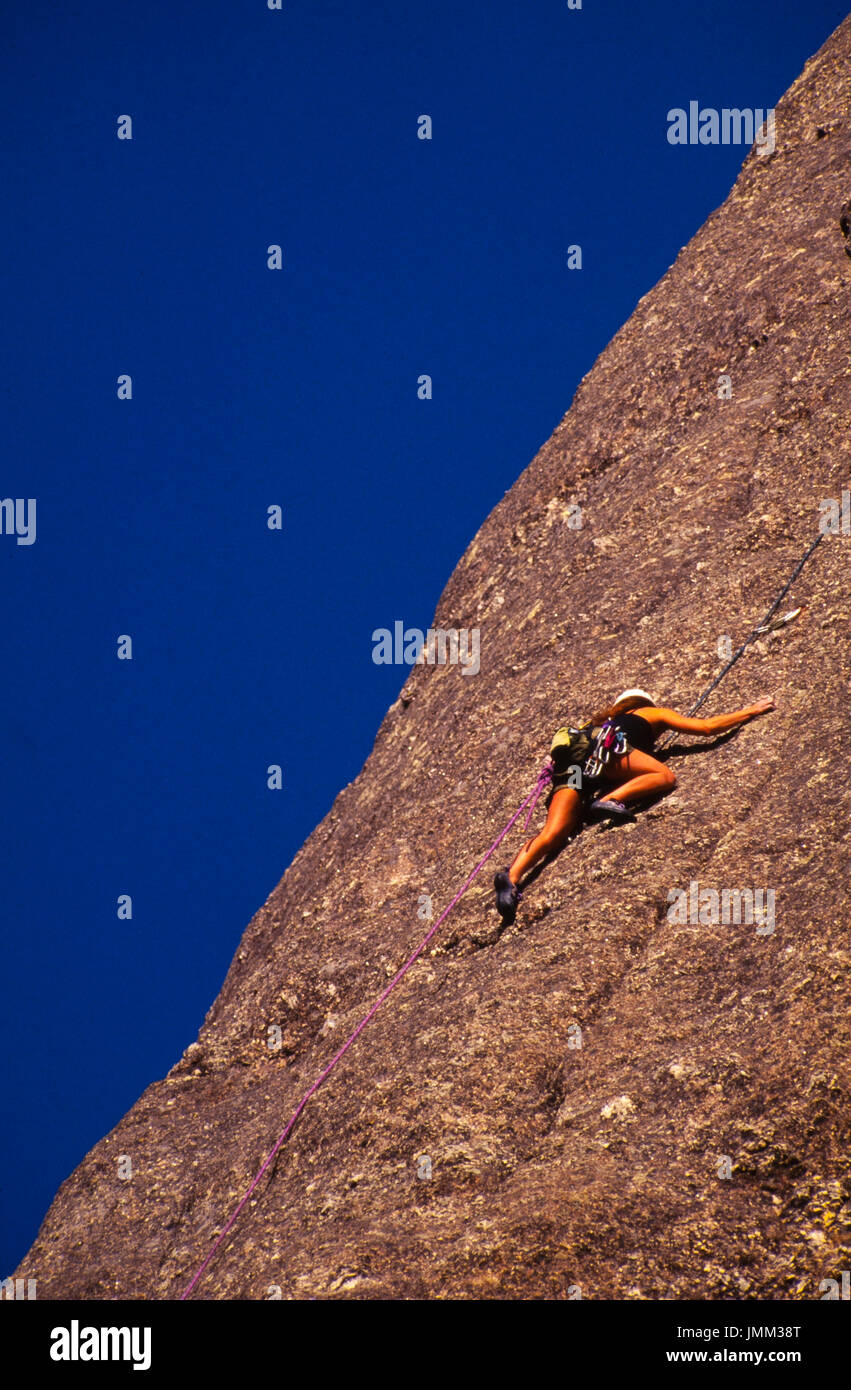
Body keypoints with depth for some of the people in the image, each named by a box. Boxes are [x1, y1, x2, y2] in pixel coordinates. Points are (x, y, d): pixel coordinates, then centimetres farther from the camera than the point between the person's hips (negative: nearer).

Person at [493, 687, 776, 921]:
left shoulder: (601, 722, 42)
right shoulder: (654, 713, 29)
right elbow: (707, 727, 24)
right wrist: (750, 711, 35)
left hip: (571, 765, 5)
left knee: (552, 833, -12)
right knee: (665, 776, -7)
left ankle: (511, 876, -36)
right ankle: (610, 800, -28)